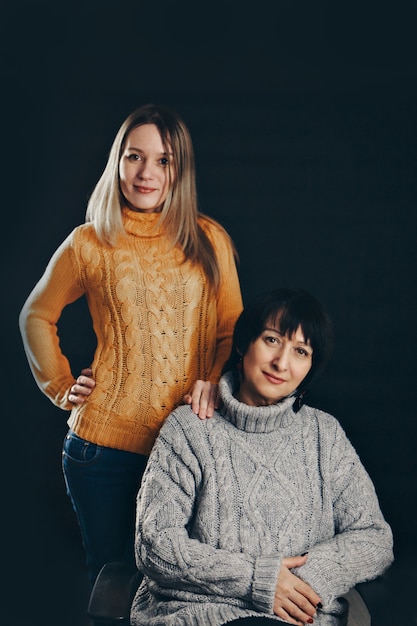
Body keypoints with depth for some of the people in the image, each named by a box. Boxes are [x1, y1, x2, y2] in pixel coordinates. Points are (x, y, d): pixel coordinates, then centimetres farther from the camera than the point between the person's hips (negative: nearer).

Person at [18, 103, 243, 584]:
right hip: (103, 441, -1)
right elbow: (36, 316, 13)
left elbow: (233, 329, 9)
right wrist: (61, 387, 6)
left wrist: (214, 382, -8)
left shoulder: (209, 241, 2)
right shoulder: (89, 244, 0)